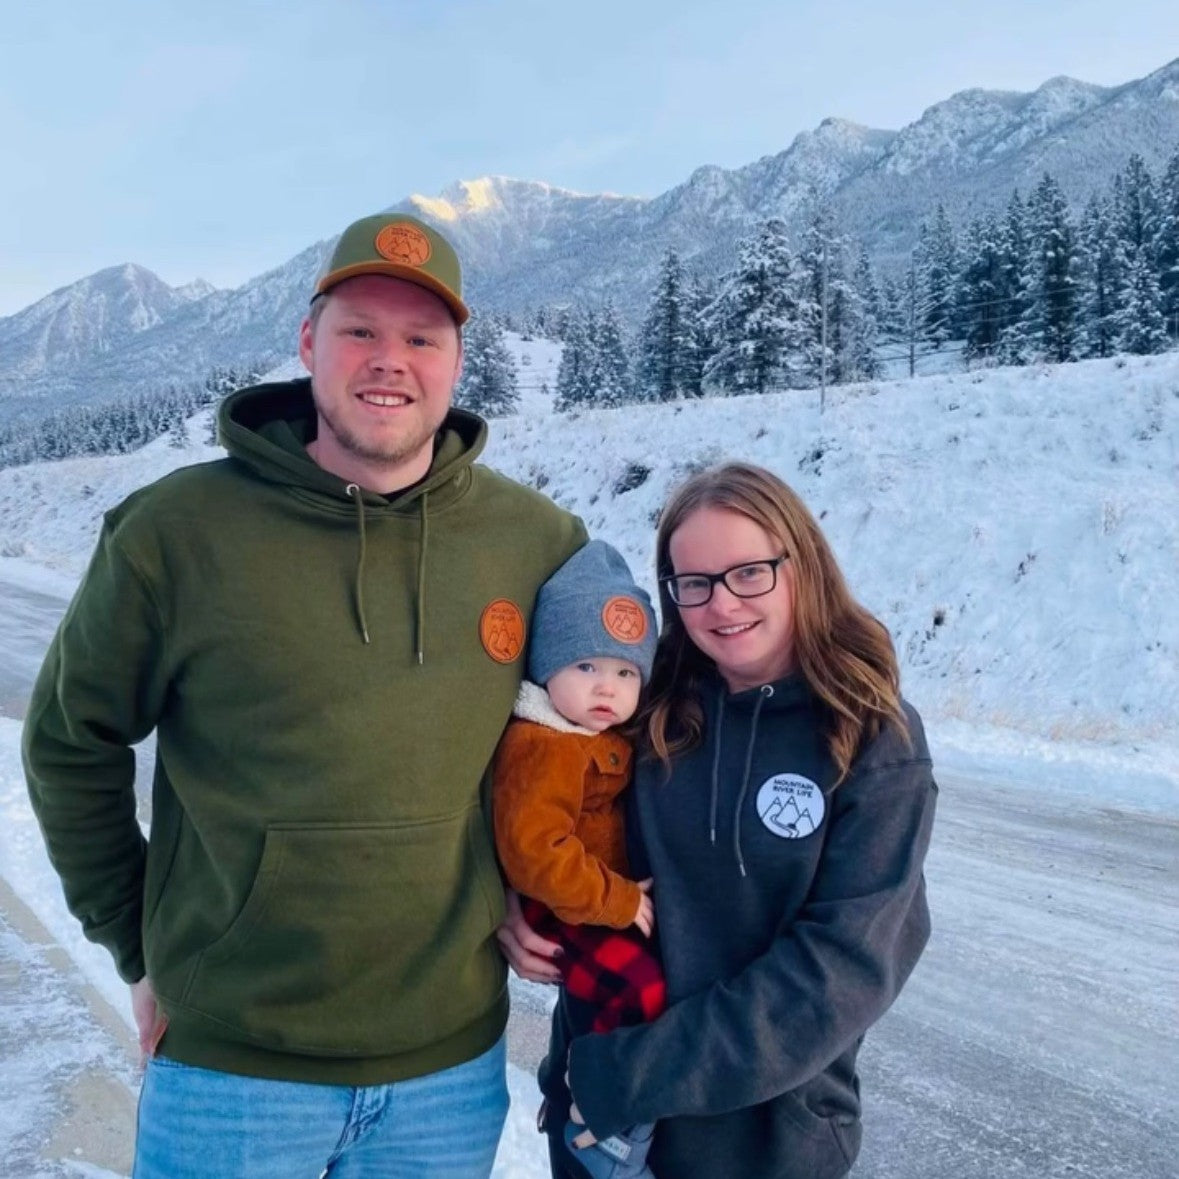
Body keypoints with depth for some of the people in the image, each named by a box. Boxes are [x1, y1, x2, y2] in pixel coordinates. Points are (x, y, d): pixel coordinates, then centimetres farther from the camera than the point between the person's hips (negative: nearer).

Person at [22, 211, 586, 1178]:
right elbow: (72, 747, 1)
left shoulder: (543, 542, -5)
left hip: (453, 1065, 2)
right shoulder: (175, 530, -11)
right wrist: (141, 949, 2)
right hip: (229, 1061, -2)